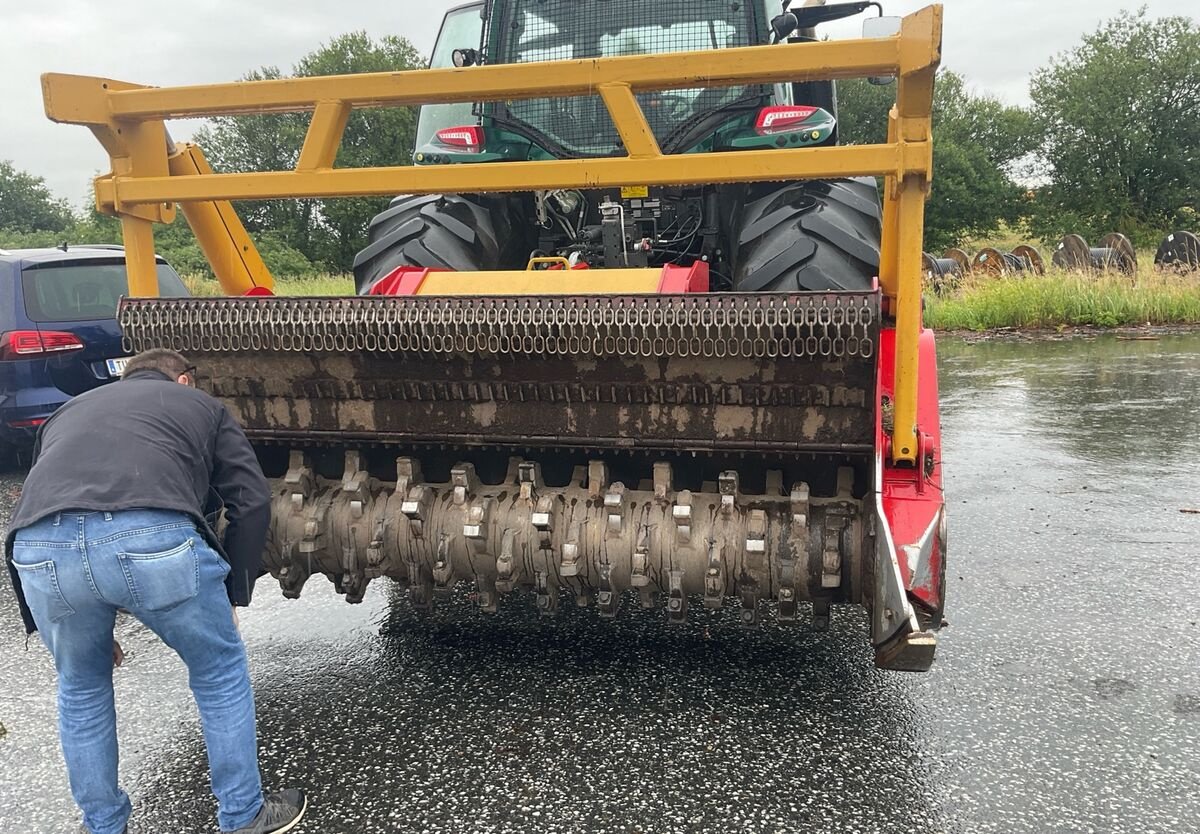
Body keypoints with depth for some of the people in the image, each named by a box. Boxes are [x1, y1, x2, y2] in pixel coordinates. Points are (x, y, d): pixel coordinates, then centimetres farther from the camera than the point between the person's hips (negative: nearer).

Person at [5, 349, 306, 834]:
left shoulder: (69, 412, 40)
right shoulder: (199, 405, 30)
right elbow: (251, 503, 18)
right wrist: (233, 597, 26)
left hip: (40, 550, 3)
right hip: (155, 538, -3)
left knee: (81, 688, 31)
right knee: (220, 672, 23)